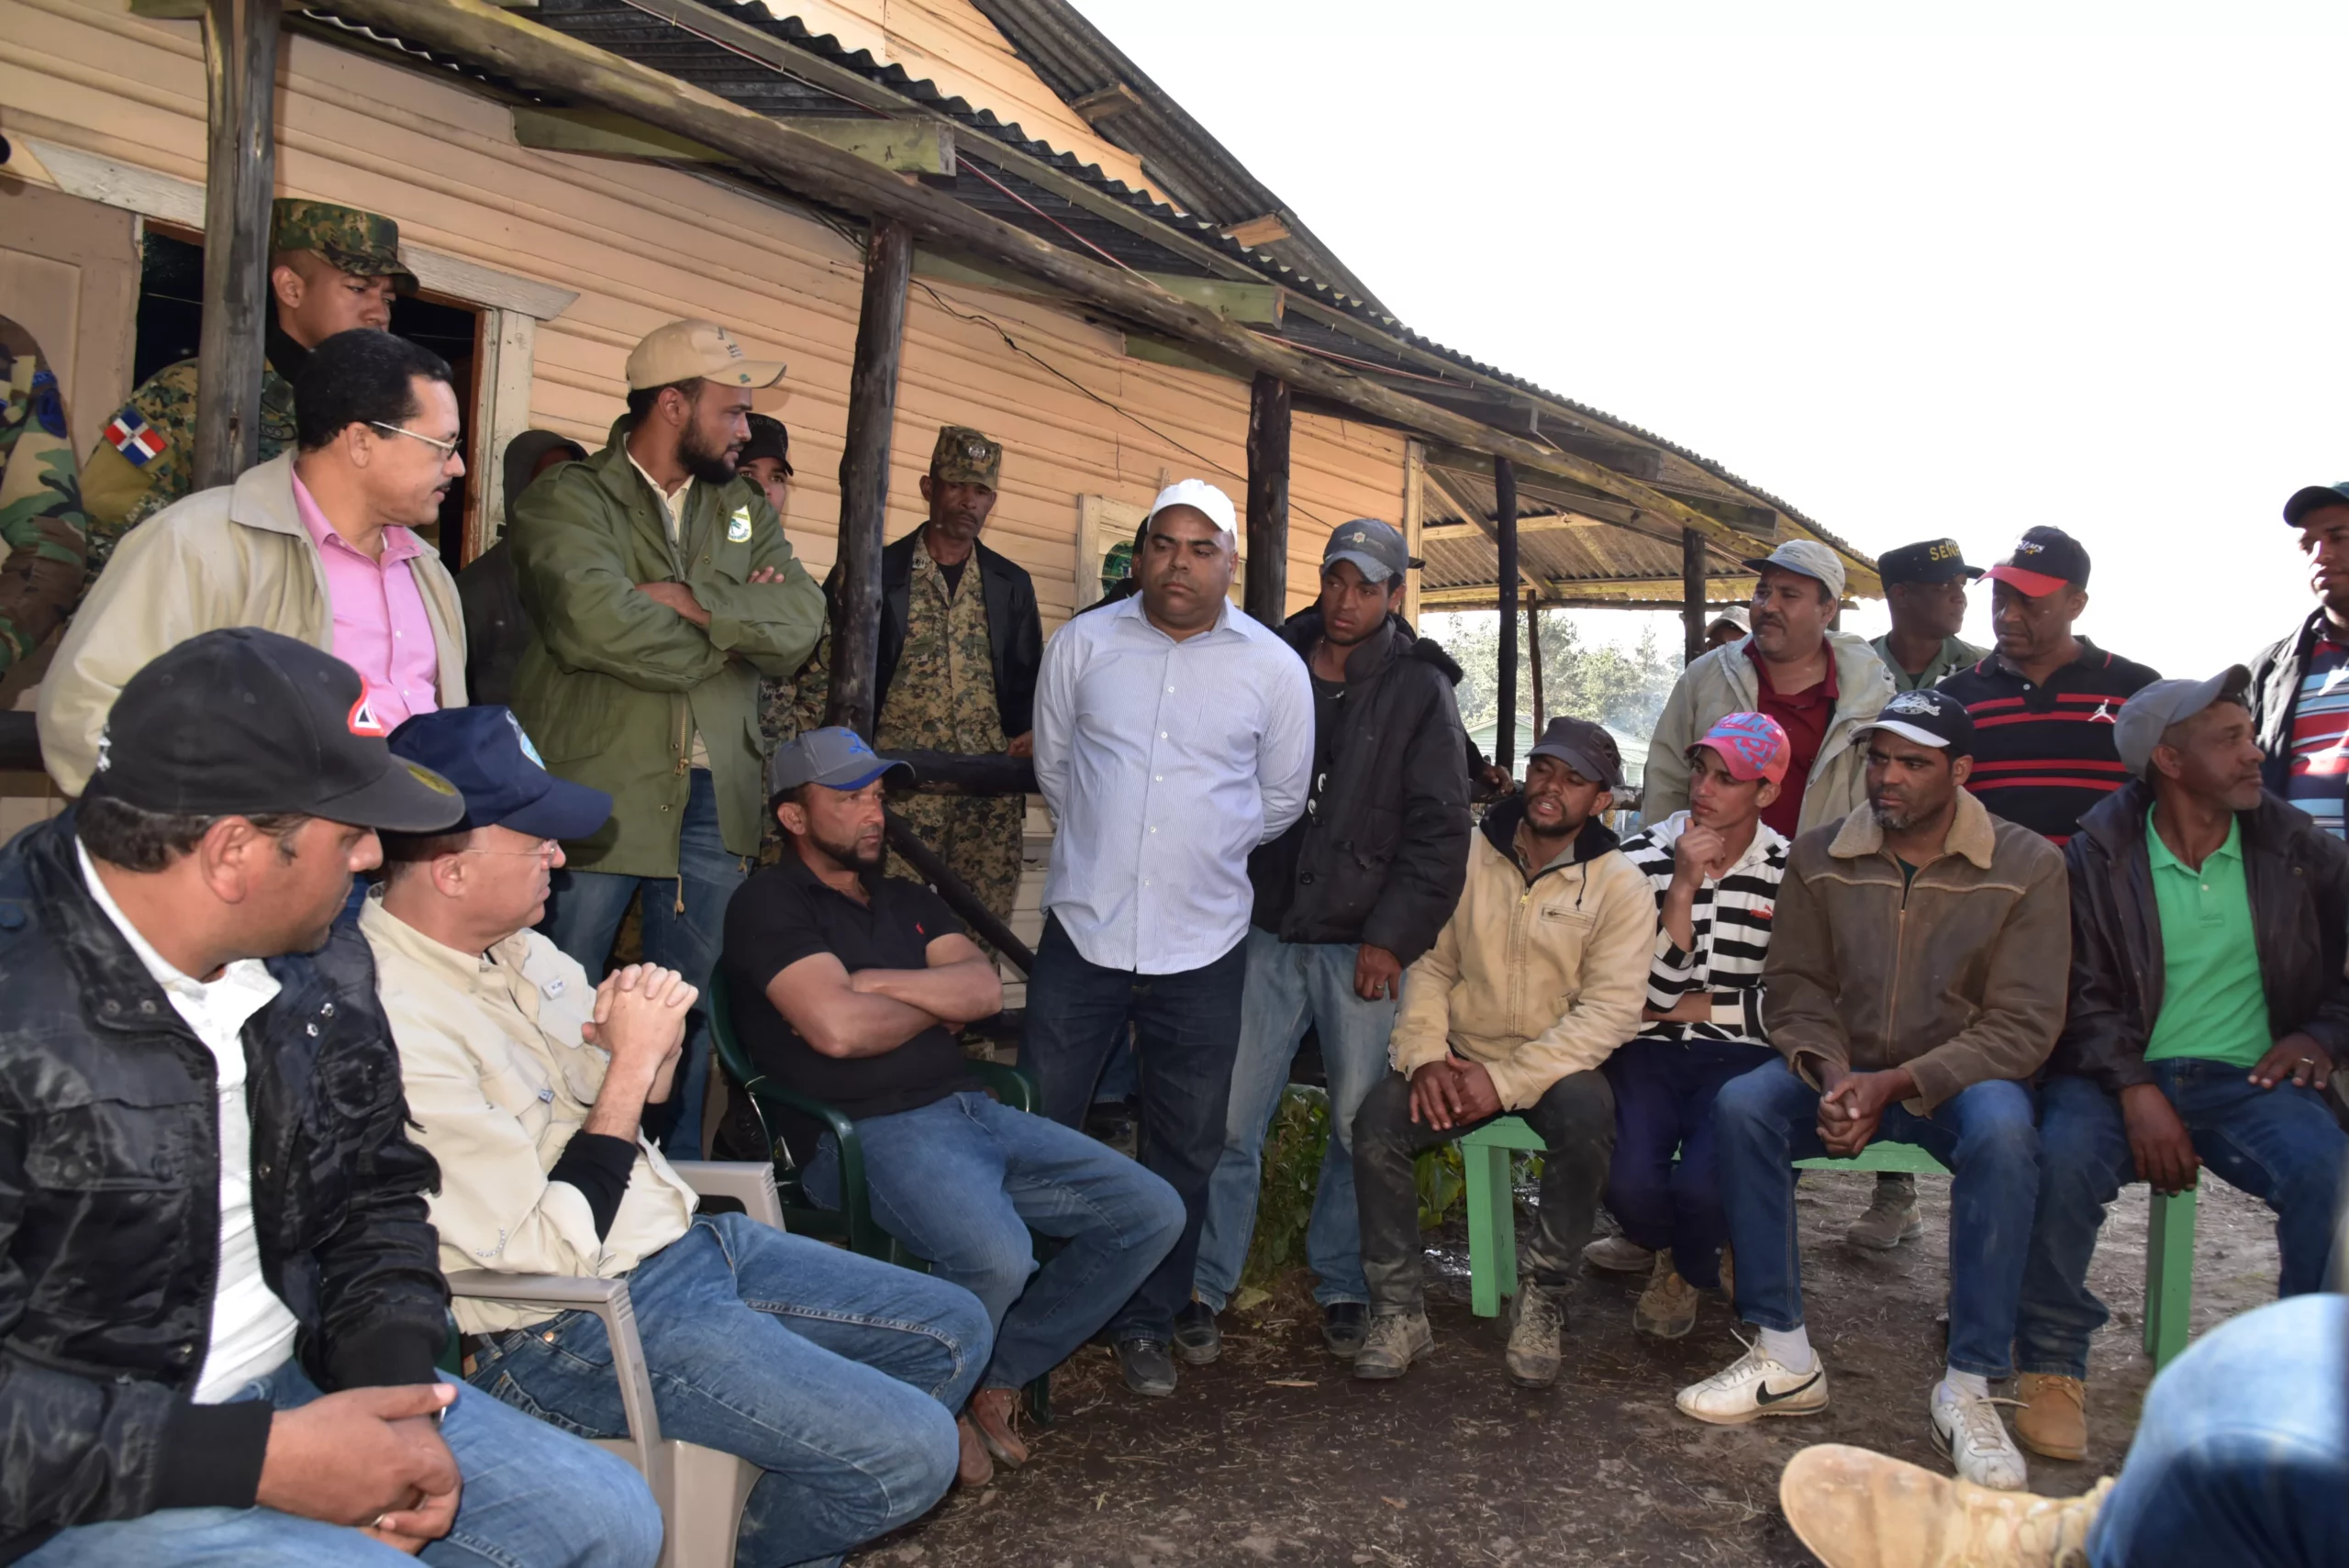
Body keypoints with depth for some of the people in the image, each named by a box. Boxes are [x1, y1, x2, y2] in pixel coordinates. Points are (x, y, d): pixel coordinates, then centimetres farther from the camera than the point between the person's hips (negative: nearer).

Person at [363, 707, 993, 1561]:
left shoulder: (515, 946, 3)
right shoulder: (397, 1025, -25)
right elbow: (552, 1252, -23)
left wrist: (657, 1044, -8)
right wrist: (630, 1059, -20)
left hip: (682, 1237, 9)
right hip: (578, 1329, -9)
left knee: (953, 1331, 11)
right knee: (911, 1451, -15)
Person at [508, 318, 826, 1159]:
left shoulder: (744, 509, 14)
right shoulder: (569, 499, -4)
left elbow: (803, 618, -2)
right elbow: (597, 623, -23)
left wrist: (693, 602, -16)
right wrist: (736, 627, -9)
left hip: (716, 799, 5)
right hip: (595, 792, -5)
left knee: (692, 1010, 14)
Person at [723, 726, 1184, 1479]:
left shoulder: (907, 900, 23)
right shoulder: (770, 905, -1)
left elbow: (984, 989, 6)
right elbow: (838, 1029, -16)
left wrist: (872, 983, -8)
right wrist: (938, 1005, 2)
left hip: (969, 1109, 8)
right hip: (870, 1132, -8)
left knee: (1151, 1212, -2)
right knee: (997, 1257, -35)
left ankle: (996, 1379, 8)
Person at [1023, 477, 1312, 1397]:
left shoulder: (1274, 668, 1)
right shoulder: (1084, 643, 2)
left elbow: (1282, 799, 13)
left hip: (1203, 946, 0)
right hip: (1083, 932, 0)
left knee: (1183, 1151, 10)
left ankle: (1146, 1326, 27)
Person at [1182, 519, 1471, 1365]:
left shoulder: (1420, 690, 0)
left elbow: (1440, 829, -3)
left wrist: (1394, 937, -9)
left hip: (1364, 945, -1)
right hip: (1267, 934, 2)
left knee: (1360, 1127, 7)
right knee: (1231, 1120, 1)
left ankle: (1341, 1288, 24)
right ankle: (1204, 1288, 15)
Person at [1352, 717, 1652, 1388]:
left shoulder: (1619, 885, -5)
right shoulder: (1469, 855, 2)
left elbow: (1609, 1010, -13)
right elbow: (1429, 963, 3)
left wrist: (1507, 1080, -22)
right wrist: (1425, 1056, -15)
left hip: (1557, 1064, -2)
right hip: (1459, 1057, 2)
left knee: (1586, 1118, -34)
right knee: (1376, 1120, -24)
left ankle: (1542, 1296, -11)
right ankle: (1398, 1310, -8)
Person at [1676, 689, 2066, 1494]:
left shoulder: (2026, 865, -7)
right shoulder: (1819, 857, 1)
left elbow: (2022, 1025, -10)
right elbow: (1794, 985, 2)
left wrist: (1896, 1082, -22)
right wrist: (1830, 1073, -19)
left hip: (1958, 1077, -2)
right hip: (1839, 1070, 2)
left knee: (2003, 1133, -36)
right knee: (1740, 1106, -27)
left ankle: (1967, 1388, -23)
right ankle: (1785, 1358, -17)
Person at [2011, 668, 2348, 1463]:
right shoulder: (2099, 857, 2)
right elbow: (2081, 995, -4)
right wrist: (2135, 1091, -18)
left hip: (2248, 1078, 2)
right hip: (2125, 1075, -2)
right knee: (2063, 1154, -32)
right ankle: (2052, 1368, -12)